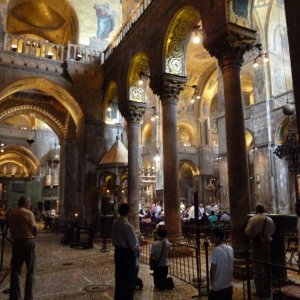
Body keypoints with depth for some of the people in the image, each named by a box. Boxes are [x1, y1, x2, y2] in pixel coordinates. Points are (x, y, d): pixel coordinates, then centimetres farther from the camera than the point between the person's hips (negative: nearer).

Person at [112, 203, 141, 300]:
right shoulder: (128, 226, -25)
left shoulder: (115, 223, -2)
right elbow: (134, 247, -23)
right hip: (128, 255, -7)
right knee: (128, 281, 7)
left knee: (119, 279, 21)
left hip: (118, 253, 7)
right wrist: (139, 248, -4)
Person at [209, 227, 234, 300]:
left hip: (218, 287, -6)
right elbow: (232, 267, 10)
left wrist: (212, 283, -1)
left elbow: (213, 270, -15)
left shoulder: (216, 250, -19)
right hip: (229, 286, 7)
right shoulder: (230, 248, 1)